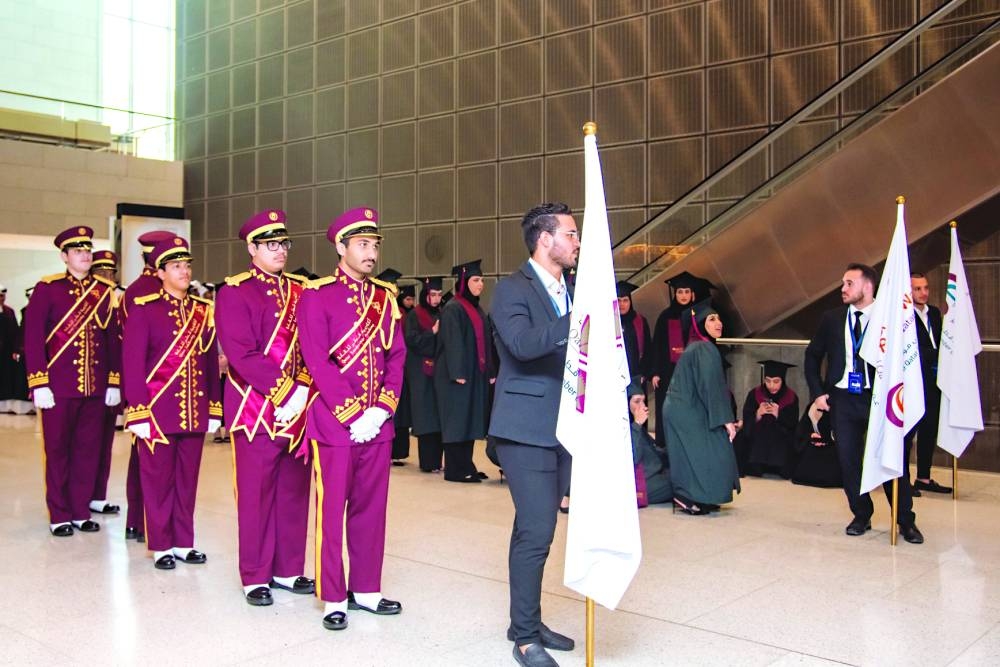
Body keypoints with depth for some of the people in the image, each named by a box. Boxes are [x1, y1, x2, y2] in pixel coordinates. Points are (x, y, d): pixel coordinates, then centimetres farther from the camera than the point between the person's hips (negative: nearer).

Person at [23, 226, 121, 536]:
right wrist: (38, 384, -12)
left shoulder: (105, 290, 9)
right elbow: (33, 337, -6)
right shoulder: (48, 288, -2)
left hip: (96, 387, 3)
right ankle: (60, 516, 16)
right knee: (58, 451, 6)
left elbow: (112, 338, 10)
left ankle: (81, 512, 20)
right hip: (59, 387, -3)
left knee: (89, 450, 8)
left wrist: (114, 382, 5)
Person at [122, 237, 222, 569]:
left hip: (195, 413, 4)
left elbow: (211, 361, 11)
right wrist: (138, 412, -13)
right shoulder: (144, 308, -5)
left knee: (188, 479, 11)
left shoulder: (203, 310, 9)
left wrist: (214, 408, 7)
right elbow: (132, 363, -8)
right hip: (158, 411, -4)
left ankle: (183, 543, 22)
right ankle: (161, 547, 17)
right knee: (158, 479, 6)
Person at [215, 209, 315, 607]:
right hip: (256, 410, -5)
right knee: (256, 495, 3)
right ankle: (255, 578, 15)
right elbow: (242, 355, -13)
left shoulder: (301, 290, 12)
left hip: (299, 411, 5)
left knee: (295, 493, 11)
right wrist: (283, 392, -17)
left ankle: (289, 570, 23)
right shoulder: (235, 292, -4)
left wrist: (301, 391, -7)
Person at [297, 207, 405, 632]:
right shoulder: (317, 296, -6)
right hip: (335, 423, -5)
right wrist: (352, 415, -15)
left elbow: (396, 357, 8)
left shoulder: (385, 298, 11)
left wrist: (381, 409, -5)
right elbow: (318, 363, -12)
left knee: (371, 508, 12)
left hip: (378, 424, 5)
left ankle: (366, 590, 25)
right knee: (332, 511, 3)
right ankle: (333, 599, 14)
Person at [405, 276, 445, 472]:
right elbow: (411, 340, -11)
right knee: (426, 417, -4)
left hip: (439, 370, 5)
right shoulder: (414, 316, -1)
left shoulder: (440, 315, 14)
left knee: (438, 416, 4)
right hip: (421, 372, -5)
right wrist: (432, 333, -14)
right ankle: (428, 462, 0)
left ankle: (436, 459, 10)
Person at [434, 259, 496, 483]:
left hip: (476, 375, 8)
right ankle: (455, 469, 2)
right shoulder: (453, 309, -10)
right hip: (457, 376, -8)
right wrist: (458, 373, -22)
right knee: (457, 420, -4)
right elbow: (452, 342, -17)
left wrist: (490, 371, 12)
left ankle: (466, 466, 17)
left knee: (471, 420, 10)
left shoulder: (478, 309, 15)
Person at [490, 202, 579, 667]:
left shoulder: (570, 292, 14)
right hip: (526, 429, -7)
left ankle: (528, 623, 26)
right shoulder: (513, 289, -9)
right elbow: (522, 343, -26)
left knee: (537, 529, 15)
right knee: (536, 532, -8)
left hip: (563, 428, 8)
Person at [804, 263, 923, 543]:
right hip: (842, 399, 3)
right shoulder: (831, 318, 6)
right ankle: (861, 516, 23)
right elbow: (813, 355, 14)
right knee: (849, 461, 6)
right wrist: (817, 392, 6)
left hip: (880, 398, -3)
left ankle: (906, 521, 14)